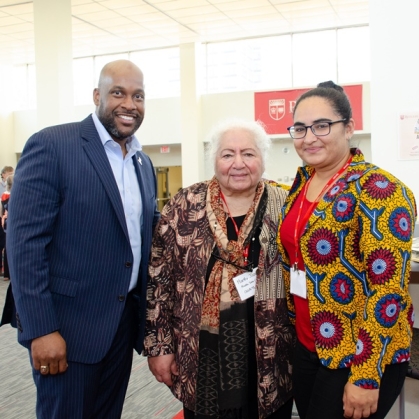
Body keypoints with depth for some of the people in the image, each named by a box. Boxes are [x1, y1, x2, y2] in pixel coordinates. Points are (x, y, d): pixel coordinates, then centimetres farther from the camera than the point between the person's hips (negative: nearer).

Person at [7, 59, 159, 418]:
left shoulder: (144, 163, 10)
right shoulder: (51, 146, -11)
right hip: (68, 324, -6)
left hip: (124, 320, 7)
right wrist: (41, 329, -19)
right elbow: (24, 241, -16)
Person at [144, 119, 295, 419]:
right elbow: (159, 278, -3)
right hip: (202, 355, 0)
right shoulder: (185, 207, -4)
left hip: (269, 358, 1)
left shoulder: (285, 207, -2)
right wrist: (159, 344, -4)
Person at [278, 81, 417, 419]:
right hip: (306, 346, 7)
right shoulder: (302, 182, 4)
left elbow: (388, 289, -20)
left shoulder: (379, 190, -18)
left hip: (358, 356, -6)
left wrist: (366, 377, -20)